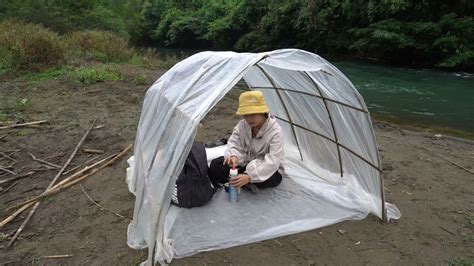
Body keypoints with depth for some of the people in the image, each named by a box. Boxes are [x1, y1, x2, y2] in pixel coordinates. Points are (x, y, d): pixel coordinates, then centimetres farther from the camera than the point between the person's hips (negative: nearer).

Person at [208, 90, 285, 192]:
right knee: (215, 165, -14)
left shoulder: (275, 131, -26)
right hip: (247, 162, 5)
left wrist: (249, 176, -49)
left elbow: (272, 162, -35)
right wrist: (234, 156, -40)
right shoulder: (242, 125, -9)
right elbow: (234, 144, -13)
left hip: (269, 171, -4)